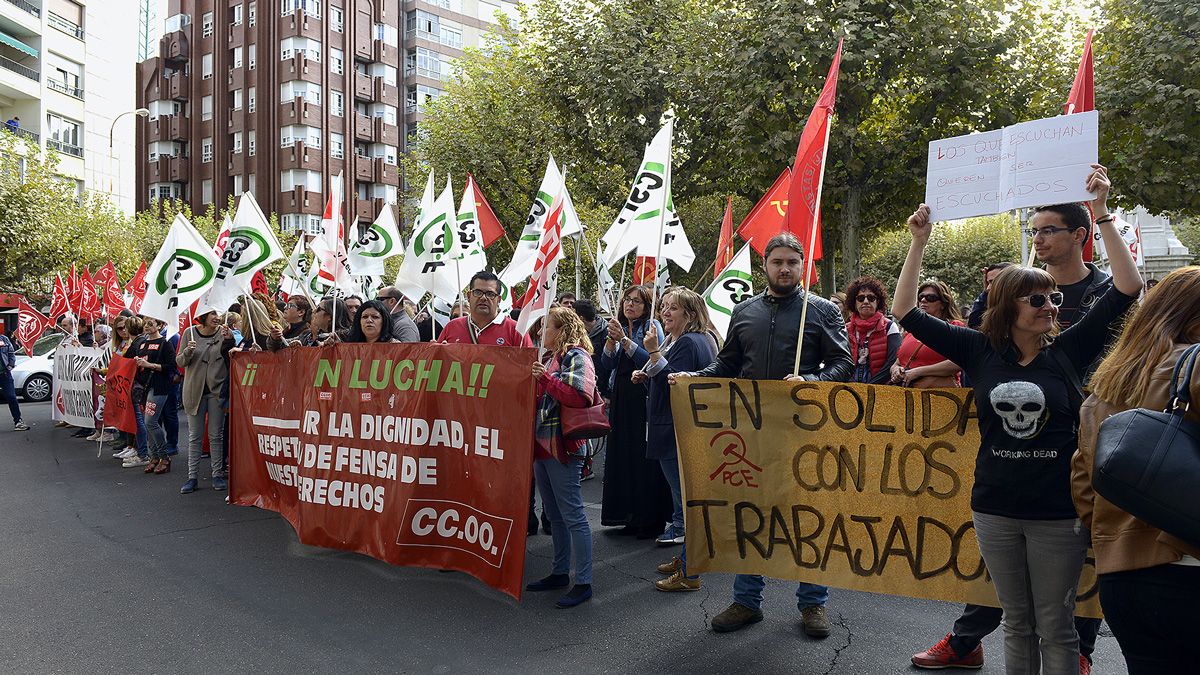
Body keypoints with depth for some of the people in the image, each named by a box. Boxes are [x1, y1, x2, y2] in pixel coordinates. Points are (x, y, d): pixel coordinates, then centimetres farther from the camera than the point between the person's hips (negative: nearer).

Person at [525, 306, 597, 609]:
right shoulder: (549, 357, 18)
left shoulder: (576, 356, -10)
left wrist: (546, 378, -24)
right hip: (542, 445, 10)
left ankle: (583, 583, 0)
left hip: (563, 446, -10)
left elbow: (581, 395, -24)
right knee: (554, 515, 16)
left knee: (572, 516, -6)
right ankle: (560, 573, 27)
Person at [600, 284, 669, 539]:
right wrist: (611, 339, -8)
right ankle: (631, 517, 17)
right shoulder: (620, 327, 14)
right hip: (621, 399, 6)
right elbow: (607, 365, 7)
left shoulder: (652, 326, -2)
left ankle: (652, 520, 4)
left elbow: (650, 360, -16)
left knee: (645, 458, -4)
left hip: (643, 400, -6)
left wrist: (624, 340, -18)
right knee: (623, 456, 7)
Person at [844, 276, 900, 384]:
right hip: (850, 387, 3)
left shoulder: (889, 327, 5)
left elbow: (893, 362, -5)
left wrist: (869, 386, -12)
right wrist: (852, 386, -11)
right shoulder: (846, 329, 12)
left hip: (879, 387, -2)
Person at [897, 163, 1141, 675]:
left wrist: (1101, 211, -13)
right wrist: (919, 243, -4)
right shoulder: (982, 352, -1)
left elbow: (1127, 289, -8)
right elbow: (908, 313, -1)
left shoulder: (1068, 352, -3)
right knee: (1017, 623, 16)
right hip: (994, 508, 1)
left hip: (1058, 512, -1)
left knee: (1055, 627, 10)